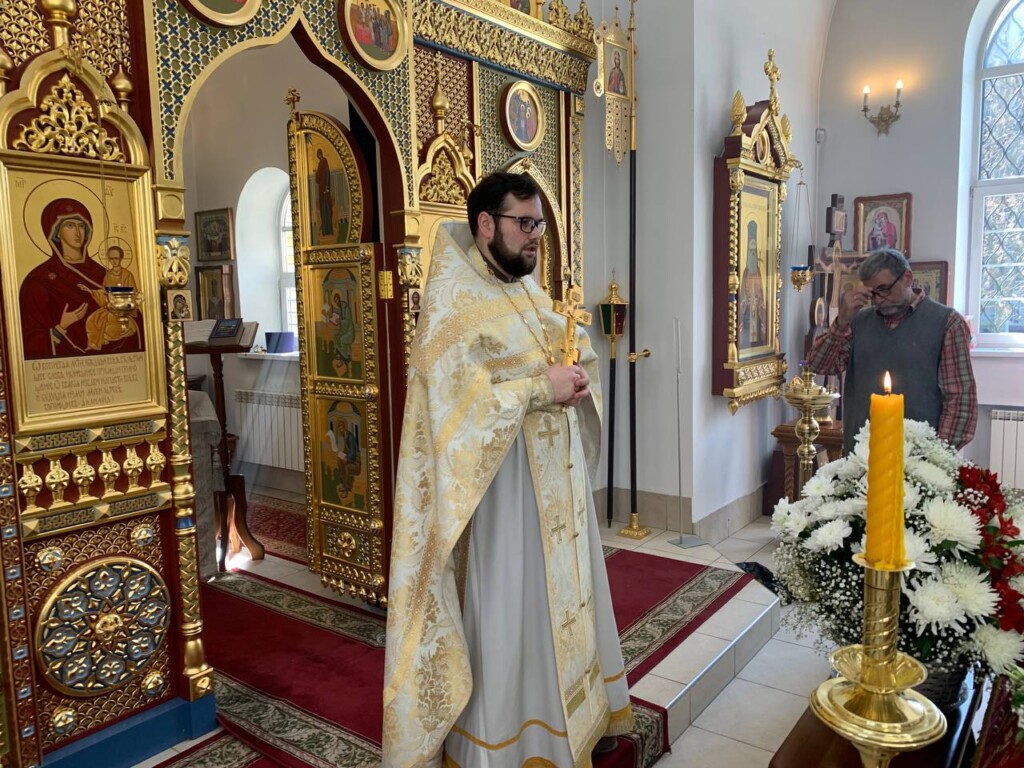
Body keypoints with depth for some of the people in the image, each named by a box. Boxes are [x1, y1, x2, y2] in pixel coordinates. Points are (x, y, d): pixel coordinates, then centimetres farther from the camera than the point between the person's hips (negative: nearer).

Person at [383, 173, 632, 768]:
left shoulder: (531, 291, 11)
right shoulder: (453, 300, -14)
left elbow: (581, 348, 17)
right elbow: (455, 396, -24)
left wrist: (579, 374, -6)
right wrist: (542, 388, -21)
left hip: (559, 473, 8)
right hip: (504, 479, -8)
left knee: (566, 591, 19)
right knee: (507, 605, 3)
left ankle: (576, 712, 38)